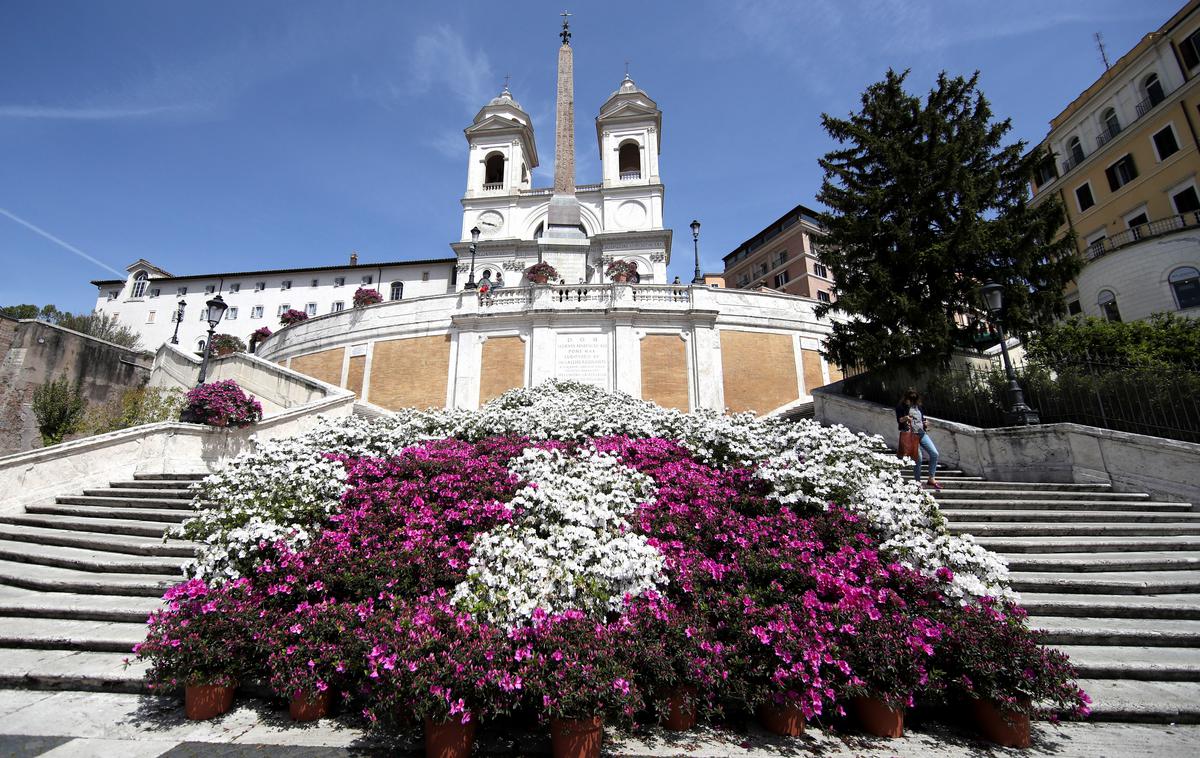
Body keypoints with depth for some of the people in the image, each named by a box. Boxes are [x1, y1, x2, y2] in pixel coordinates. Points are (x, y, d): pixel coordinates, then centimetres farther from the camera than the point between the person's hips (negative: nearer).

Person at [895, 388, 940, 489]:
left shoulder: (918, 406, 15)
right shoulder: (901, 407, -1)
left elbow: (922, 418, 25)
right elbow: (898, 420, -4)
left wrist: (926, 422, 3)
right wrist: (904, 418, -26)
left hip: (922, 433, 6)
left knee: (934, 453, -4)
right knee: (918, 459, -8)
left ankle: (931, 479, 6)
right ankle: (917, 482, 7)